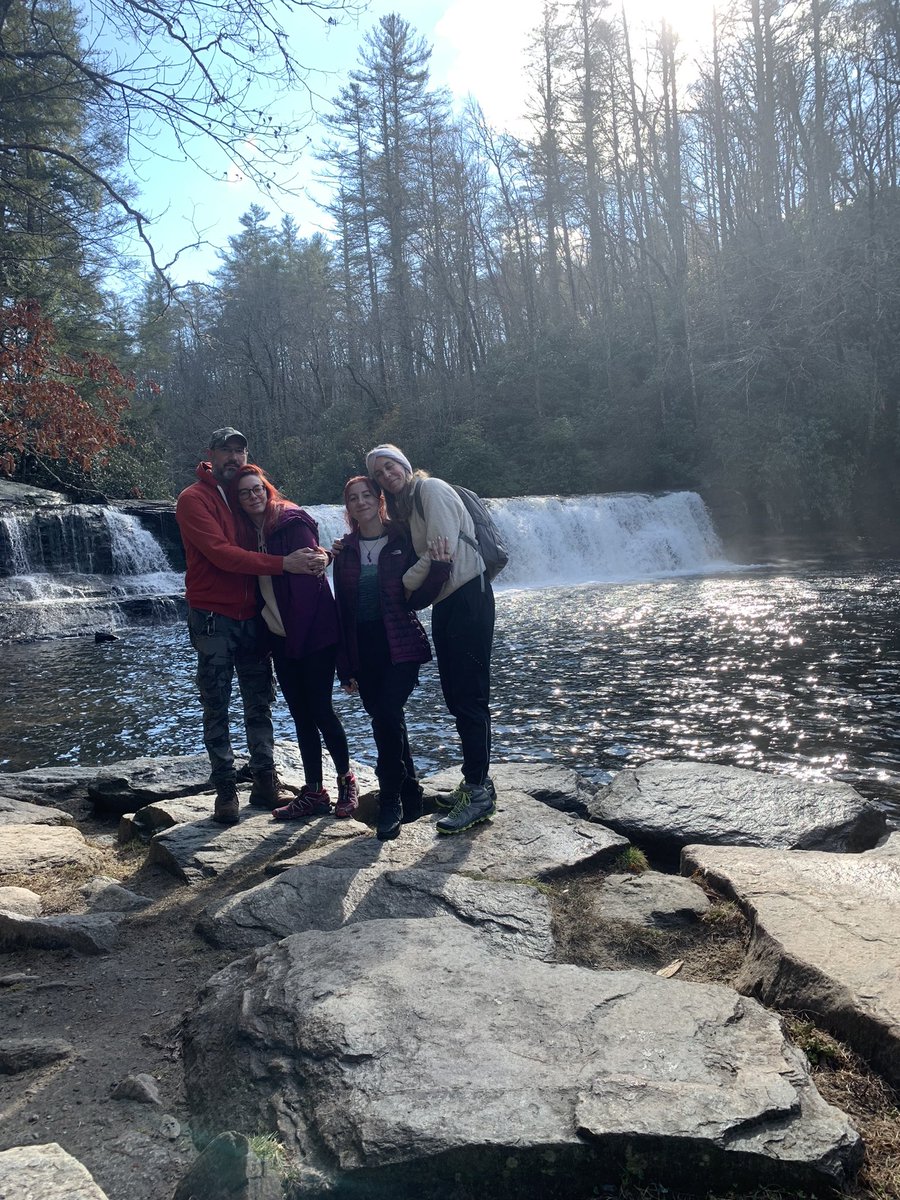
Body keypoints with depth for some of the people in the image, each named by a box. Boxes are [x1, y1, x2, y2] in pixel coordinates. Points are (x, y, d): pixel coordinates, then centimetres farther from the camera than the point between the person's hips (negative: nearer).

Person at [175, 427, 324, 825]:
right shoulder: (193, 499, -8)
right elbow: (221, 553, -21)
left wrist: (311, 556, -12)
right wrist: (283, 563, -28)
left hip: (252, 615, 6)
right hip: (214, 618, -6)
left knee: (260, 703, 9)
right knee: (217, 708, 1)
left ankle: (265, 782, 18)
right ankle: (225, 790, 8)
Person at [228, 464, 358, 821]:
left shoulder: (292, 521, -8)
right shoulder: (246, 532, 11)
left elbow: (310, 570, -13)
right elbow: (257, 582, 13)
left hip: (314, 632, -6)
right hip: (281, 635, 6)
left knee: (320, 709, -3)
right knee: (301, 714, 9)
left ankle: (346, 780, 15)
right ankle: (314, 792, 16)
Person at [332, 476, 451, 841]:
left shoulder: (403, 541, 0)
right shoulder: (345, 551, 8)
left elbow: (417, 599, -5)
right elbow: (342, 609, 9)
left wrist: (438, 568, -24)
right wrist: (344, 667, 8)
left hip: (401, 647, -4)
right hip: (363, 652, 4)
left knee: (386, 715, -19)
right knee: (387, 722, 7)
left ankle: (390, 802, -4)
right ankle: (410, 797, 23)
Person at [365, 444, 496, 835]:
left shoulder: (431, 488, -7)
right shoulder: (402, 507, 20)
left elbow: (444, 547, -16)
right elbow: (421, 555, 16)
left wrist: (406, 583, -5)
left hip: (468, 597, -10)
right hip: (445, 603, 10)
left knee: (469, 696, -9)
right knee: (455, 694, 13)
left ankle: (479, 792, -5)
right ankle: (476, 782, 23)